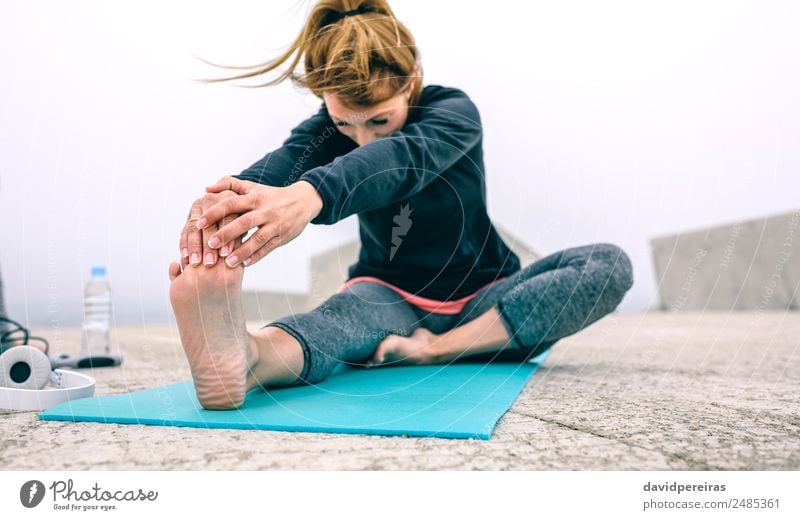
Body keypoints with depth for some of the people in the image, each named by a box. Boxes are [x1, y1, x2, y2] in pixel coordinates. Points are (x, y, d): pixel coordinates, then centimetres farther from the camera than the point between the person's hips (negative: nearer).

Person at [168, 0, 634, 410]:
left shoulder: (453, 111, -16)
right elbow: (287, 160, -32)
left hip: (480, 301, 1)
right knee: (347, 312, -37)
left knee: (610, 264, -24)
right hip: (391, 296, 0)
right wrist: (224, 204, -58)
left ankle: (436, 348, -33)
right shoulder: (330, 126, -7)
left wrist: (309, 195, -64)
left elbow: (402, 158, -41)